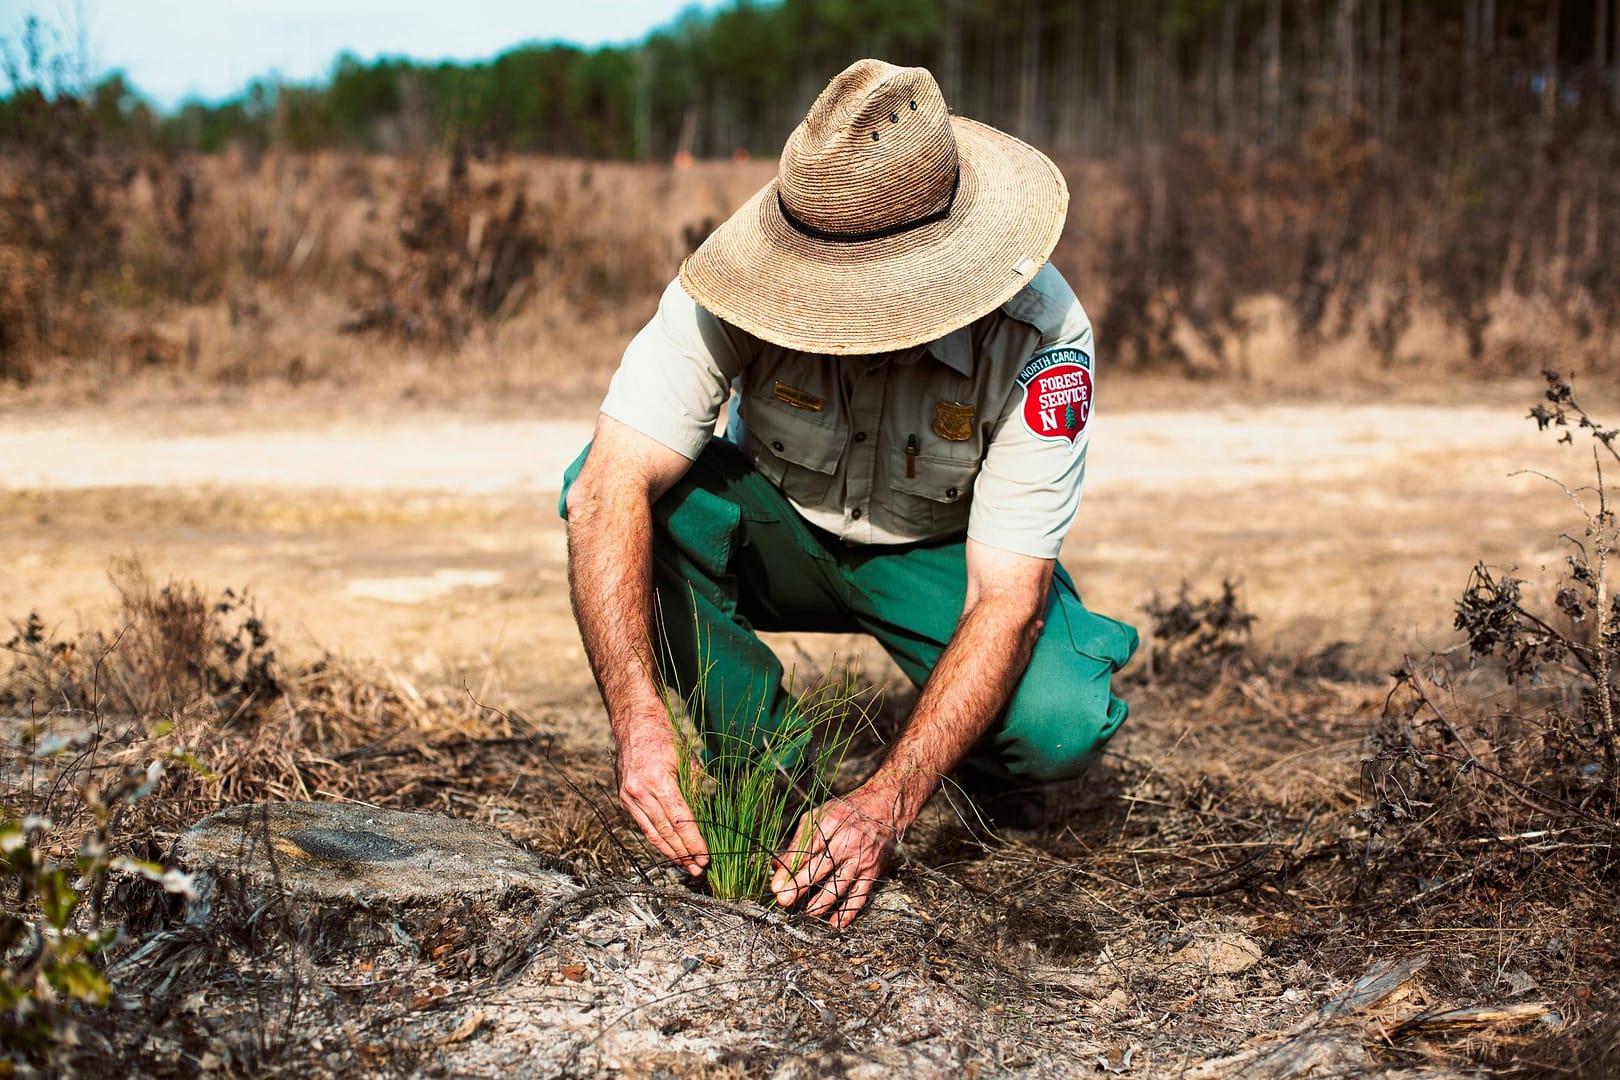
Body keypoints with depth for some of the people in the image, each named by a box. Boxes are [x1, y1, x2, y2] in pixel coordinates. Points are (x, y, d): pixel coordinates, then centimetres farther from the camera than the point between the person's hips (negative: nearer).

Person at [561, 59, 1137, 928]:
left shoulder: (1039, 339, -32)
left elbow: (1008, 598, -34)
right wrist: (637, 721, -50)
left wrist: (887, 803, -45)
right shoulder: (735, 283, -30)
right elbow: (610, 487, -37)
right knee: (619, 491, -30)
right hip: (776, 530, 2)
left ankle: (974, 750, 8)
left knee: (1059, 726, -32)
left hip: (946, 558, -1)